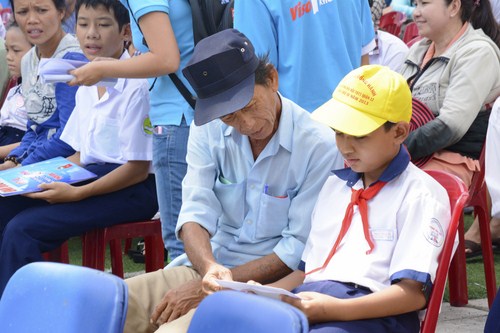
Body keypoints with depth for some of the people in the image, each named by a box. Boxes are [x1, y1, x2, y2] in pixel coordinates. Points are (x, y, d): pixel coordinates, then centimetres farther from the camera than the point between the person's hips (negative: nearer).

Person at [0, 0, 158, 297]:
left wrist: (76, 194, -19)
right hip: (91, 175, 9)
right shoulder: (87, 86, 13)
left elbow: (138, 168, -14)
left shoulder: (136, 86, -14)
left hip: (131, 189, -9)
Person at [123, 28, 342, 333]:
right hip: (205, 266, 5)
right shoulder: (209, 129, 1)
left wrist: (204, 289, -16)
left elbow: (298, 250, -13)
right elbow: (196, 213, -5)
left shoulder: (321, 147, -14)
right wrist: (210, 269, -29)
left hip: (267, 282, -5)